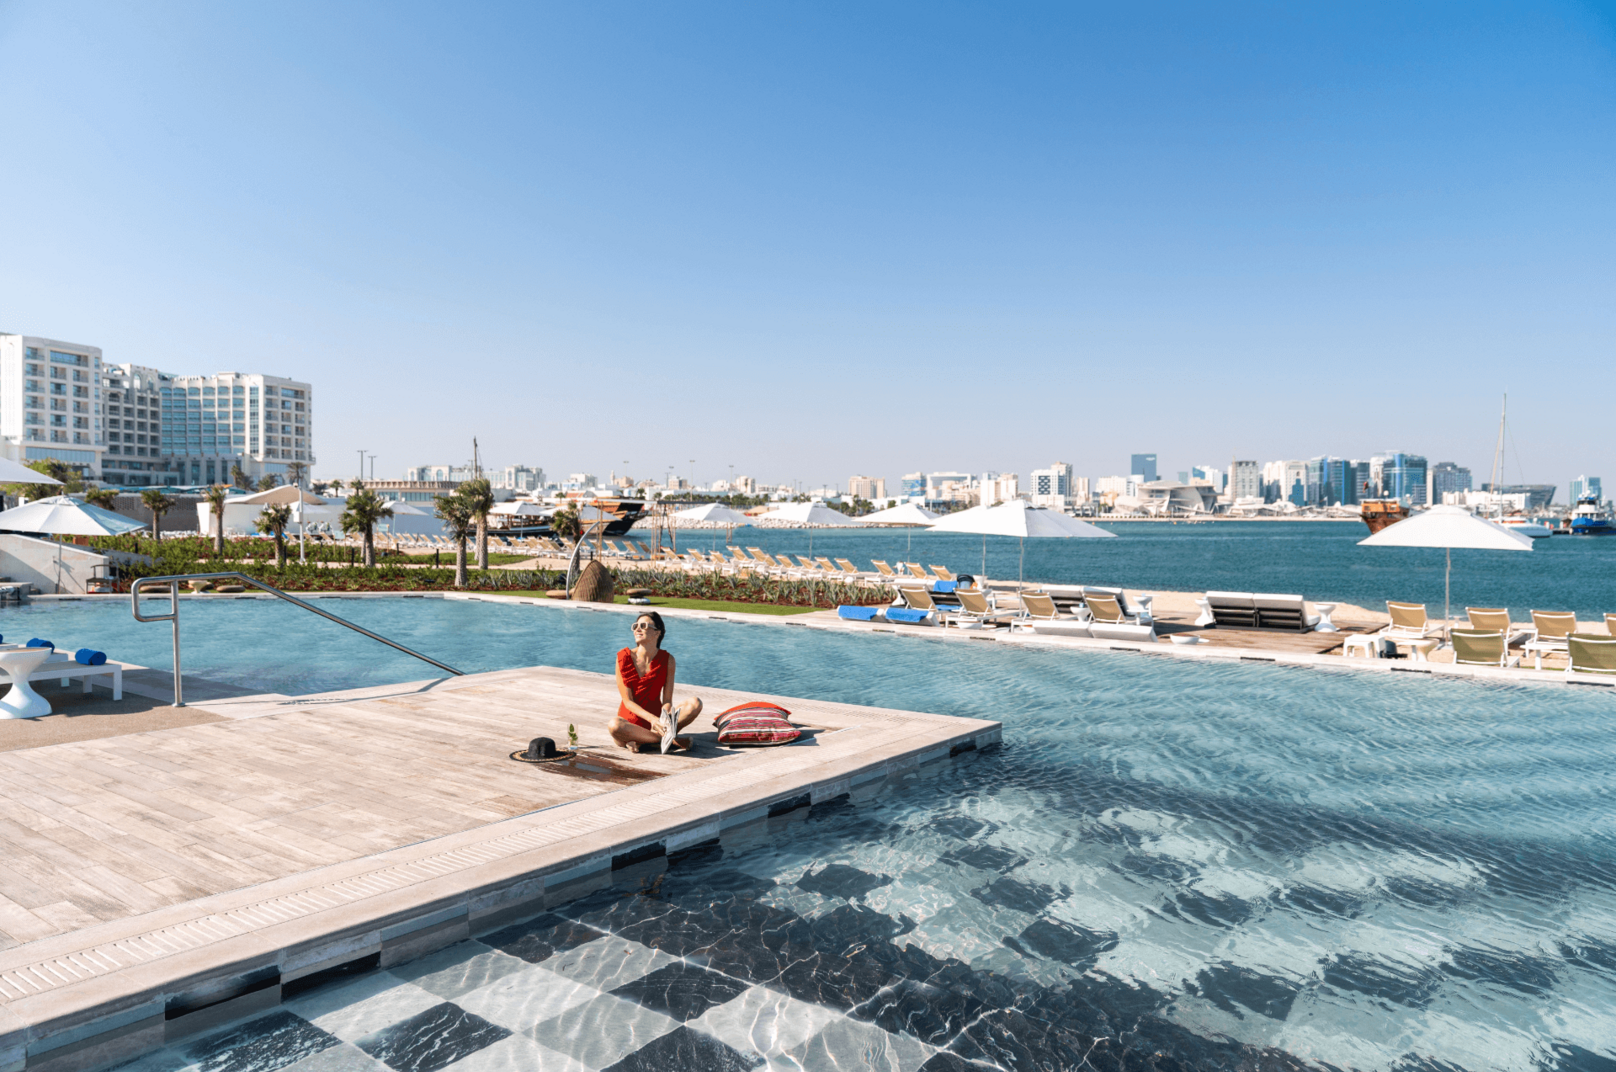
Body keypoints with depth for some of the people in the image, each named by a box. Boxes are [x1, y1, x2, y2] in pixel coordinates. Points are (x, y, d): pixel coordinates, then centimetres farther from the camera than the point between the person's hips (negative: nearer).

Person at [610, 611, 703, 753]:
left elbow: (667, 699, -5)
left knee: (695, 703, -20)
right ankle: (671, 740, -26)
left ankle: (642, 740, -26)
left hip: (656, 717, 3)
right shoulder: (623, 657, -7)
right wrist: (652, 718, -27)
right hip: (631, 722, -2)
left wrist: (664, 719, -29)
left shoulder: (667, 660, -2)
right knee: (613, 725, -38)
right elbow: (628, 701, -10)